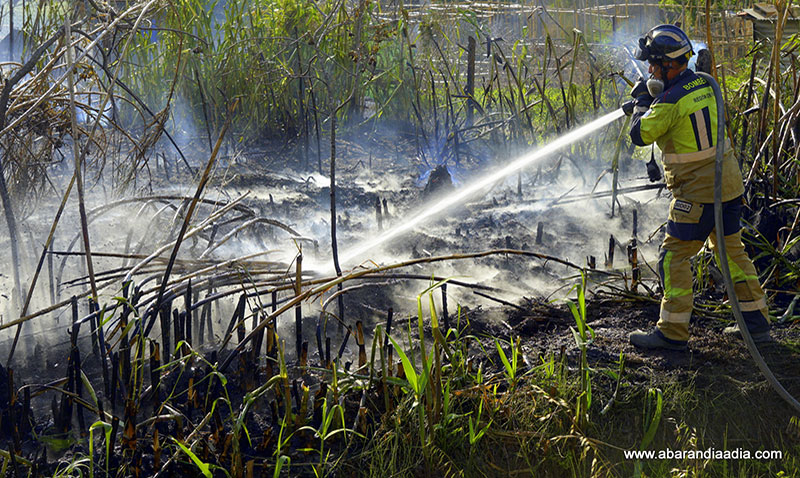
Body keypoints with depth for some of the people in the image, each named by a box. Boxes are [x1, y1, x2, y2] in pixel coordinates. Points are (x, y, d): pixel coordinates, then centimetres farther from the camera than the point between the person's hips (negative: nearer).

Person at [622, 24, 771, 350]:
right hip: (728, 182, 9)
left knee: (674, 256, -2)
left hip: (698, 191, -9)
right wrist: (649, 103, 18)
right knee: (732, 250, 17)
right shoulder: (703, 84, 8)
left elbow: (641, 135, -10)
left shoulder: (670, 100, -19)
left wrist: (641, 102, 5)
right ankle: (756, 321, 23)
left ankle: (672, 332, 1)